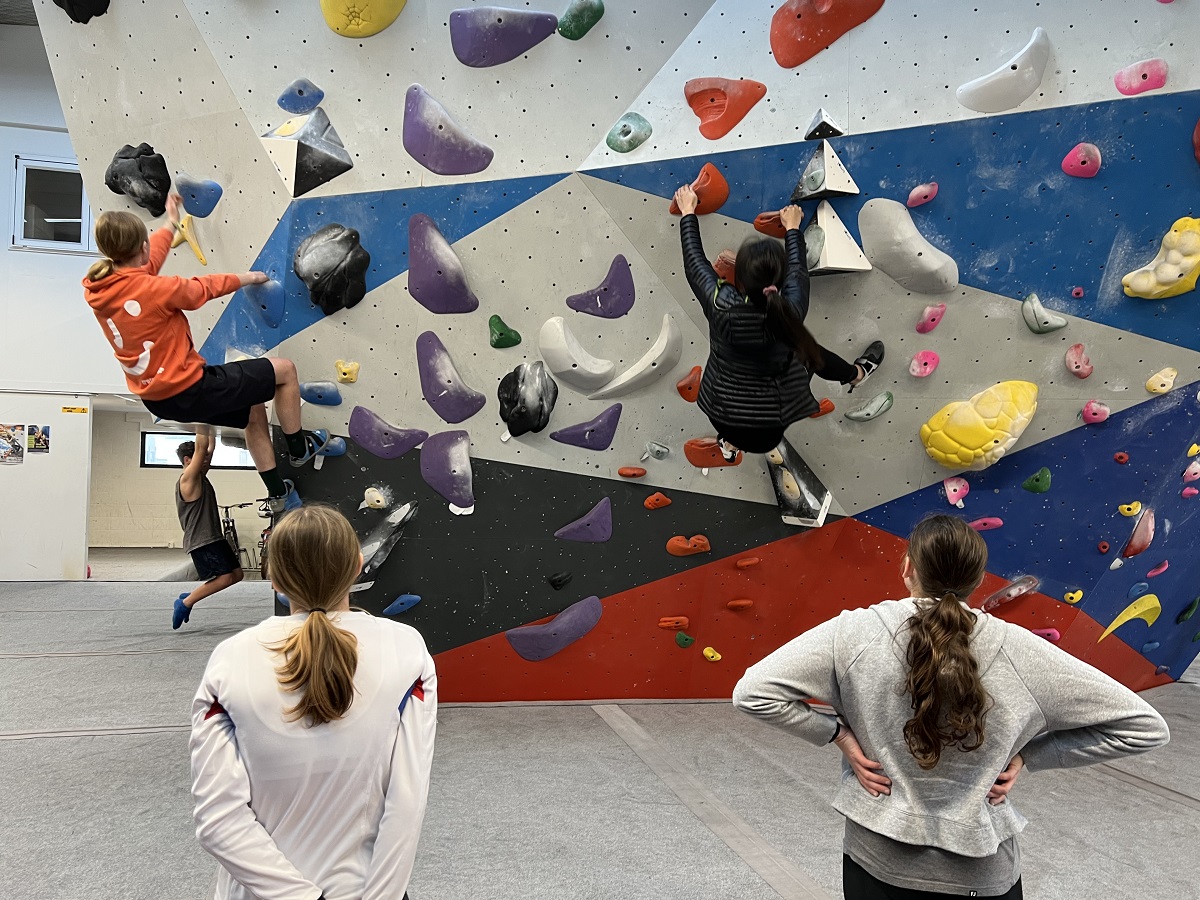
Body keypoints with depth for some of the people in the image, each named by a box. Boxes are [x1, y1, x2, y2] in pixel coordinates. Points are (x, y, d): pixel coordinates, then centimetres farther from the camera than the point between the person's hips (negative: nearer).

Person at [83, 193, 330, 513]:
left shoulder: (97, 288, -1)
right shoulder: (153, 290, -24)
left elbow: (140, 265, 18)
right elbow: (204, 287, -7)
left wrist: (171, 224, 32)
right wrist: (245, 278, 14)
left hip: (156, 399, 9)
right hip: (189, 390, -9)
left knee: (254, 410, 27)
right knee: (284, 369, 4)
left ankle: (279, 494, 33)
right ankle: (299, 448, 21)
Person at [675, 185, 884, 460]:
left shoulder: (720, 306, -26)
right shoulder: (791, 310, -23)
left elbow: (694, 260, -8)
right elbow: (798, 269, -1)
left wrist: (688, 212, 8)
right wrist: (792, 227, 18)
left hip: (724, 419, 0)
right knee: (809, 352, 23)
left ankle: (730, 444, 59)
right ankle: (857, 373, 53)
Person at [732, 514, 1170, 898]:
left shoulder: (856, 633, -17)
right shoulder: (1020, 652, -14)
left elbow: (753, 693, -18)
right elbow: (1144, 727, -6)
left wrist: (839, 733, -9)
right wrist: (1026, 754, -4)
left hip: (874, 862, 0)